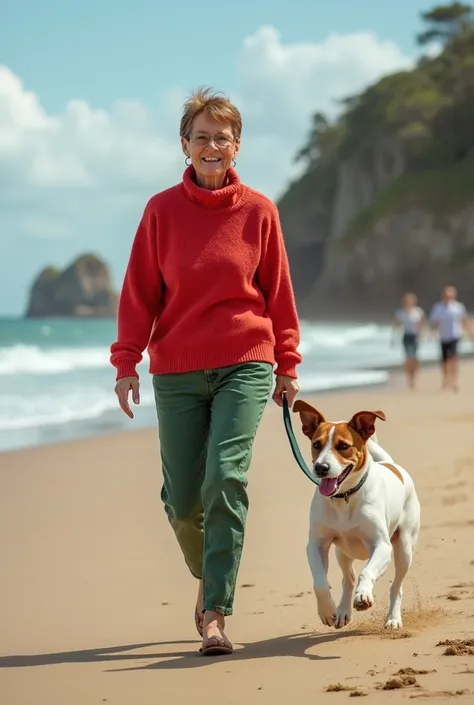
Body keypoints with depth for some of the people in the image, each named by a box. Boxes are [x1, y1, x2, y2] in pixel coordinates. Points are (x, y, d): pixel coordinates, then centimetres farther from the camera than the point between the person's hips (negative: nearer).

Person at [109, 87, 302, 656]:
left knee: (226, 479, -16)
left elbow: (278, 291, 9)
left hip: (245, 365, -1)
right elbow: (140, 292, 4)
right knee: (181, 499, 3)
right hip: (176, 372, 1)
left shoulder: (258, 211, 3)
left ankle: (216, 613, -11)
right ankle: (207, 576, 33)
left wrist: (287, 364, 8)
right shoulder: (162, 210, 3)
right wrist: (126, 361, -2)